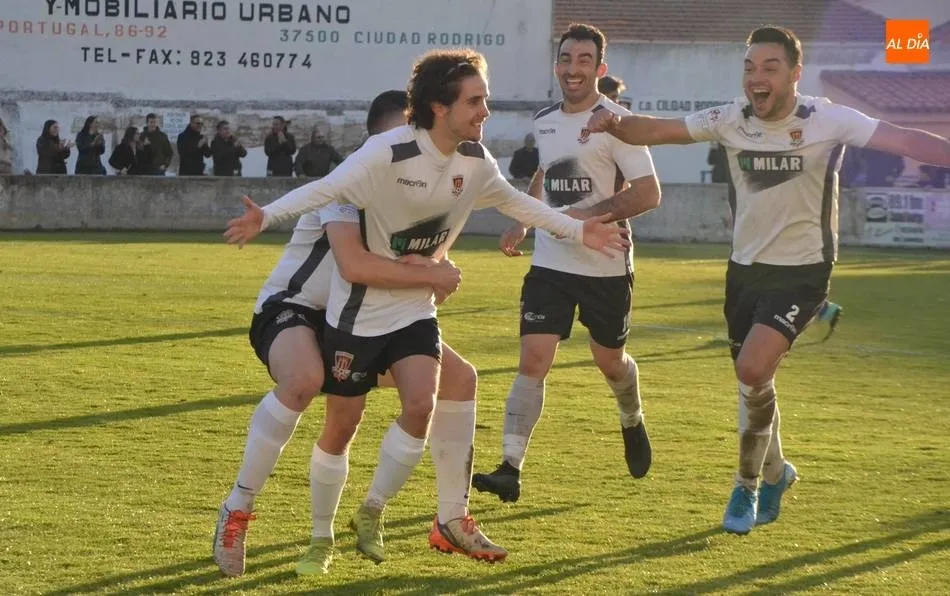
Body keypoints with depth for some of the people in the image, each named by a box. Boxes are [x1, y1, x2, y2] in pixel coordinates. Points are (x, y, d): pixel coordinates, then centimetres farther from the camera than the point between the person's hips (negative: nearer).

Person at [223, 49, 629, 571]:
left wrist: (578, 231, 14)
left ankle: (371, 513, 4)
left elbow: (513, 201, 14)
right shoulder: (387, 153, -24)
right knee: (342, 425, 3)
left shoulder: (474, 160, -4)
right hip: (359, 311, -5)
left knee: (421, 405, -16)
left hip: (415, 309, 5)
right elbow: (325, 190, -27)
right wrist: (266, 217, -39)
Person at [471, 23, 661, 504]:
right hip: (549, 263, 4)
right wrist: (522, 224, 17)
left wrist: (584, 216, -22)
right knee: (532, 360, -8)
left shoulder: (615, 122, -13)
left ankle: (632, 423, 47)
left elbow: (648, 194, -17)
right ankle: (510, 468, -12)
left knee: (609, 359, 13)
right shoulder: (544, 122, 7)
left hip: (606, 266, -4)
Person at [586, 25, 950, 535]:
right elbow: (657, 130, -3)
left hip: (802, 272, -5)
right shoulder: (730, 119, -4)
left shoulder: (827, 121, -15)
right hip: (745, 269, 5)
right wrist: (615, 125, -23)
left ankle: (748, 486, 0)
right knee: (752, 382, 14)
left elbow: (904, 140, -23)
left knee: (753, 369, -21)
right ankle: (774, 473, 41)